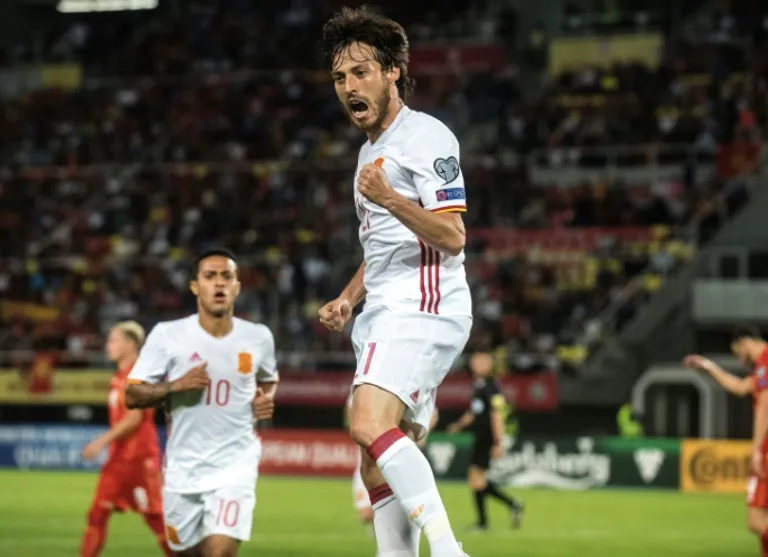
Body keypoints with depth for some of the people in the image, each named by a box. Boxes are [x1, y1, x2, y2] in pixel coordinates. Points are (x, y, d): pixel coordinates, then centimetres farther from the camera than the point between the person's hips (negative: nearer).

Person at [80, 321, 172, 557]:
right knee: (97, 514, 1)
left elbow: (135, 418, -19)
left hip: (140, 457, -8)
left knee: (155, 517, -2)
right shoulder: (119, 377, 14)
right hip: (119, 456, 8)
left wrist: (103, 441, -23)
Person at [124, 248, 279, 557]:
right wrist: (177, 385, -21)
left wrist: (266, 400, 0)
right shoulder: (167, 335, -6)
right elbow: (132, 396, -5)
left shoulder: (258, 337, 1)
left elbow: (269, 380, 22)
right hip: (184, 467, 1)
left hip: (235, 464, -1)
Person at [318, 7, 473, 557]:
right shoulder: (372, 151, 24)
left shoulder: (425, 136, -6)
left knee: (370, 424, -29)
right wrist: (348, 298, 20)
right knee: (378, 470, 3)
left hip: (422, 309, -10)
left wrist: (391, 200, -29)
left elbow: (452, 237, -16)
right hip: (385, 315, 10)